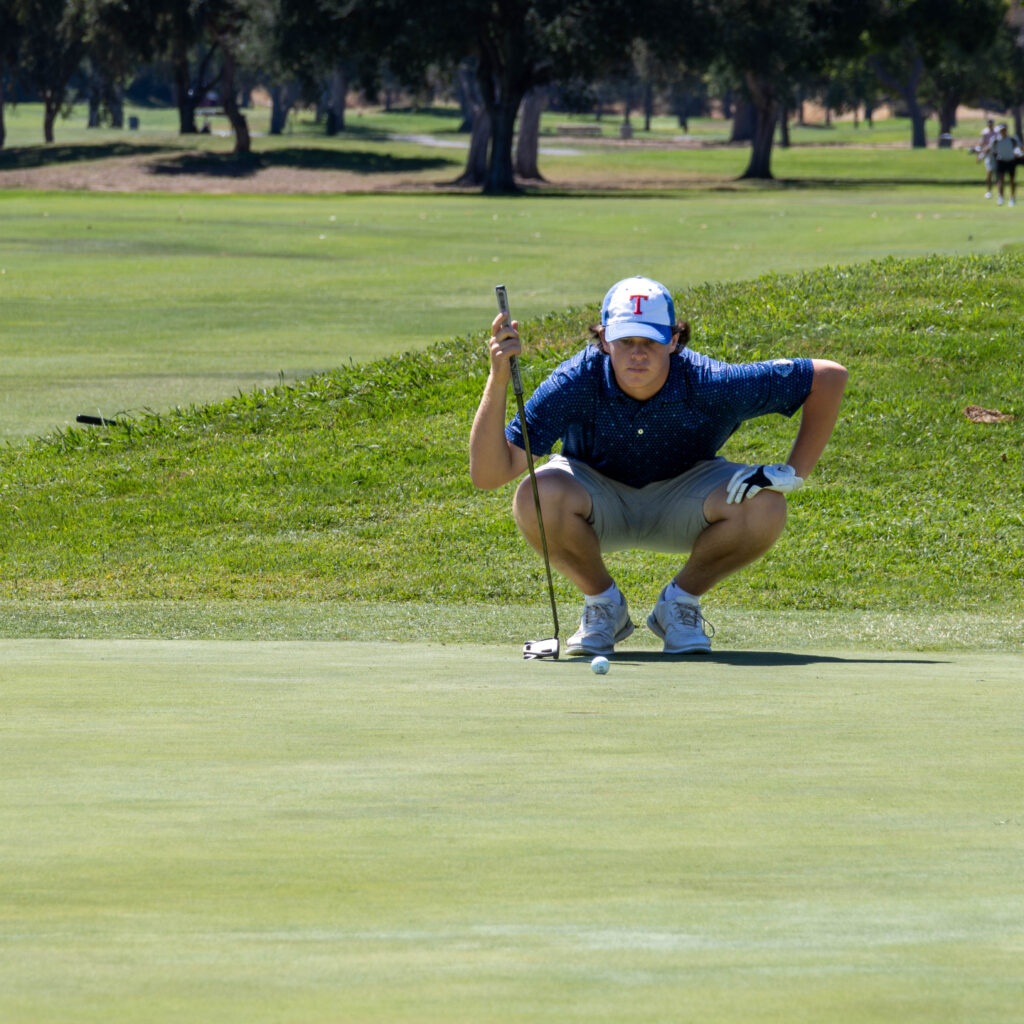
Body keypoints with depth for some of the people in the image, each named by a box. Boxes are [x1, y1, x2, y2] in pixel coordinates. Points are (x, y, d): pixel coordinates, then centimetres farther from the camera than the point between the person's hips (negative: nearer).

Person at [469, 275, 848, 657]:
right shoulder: (576, 383, -30)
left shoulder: (708, 385, -30)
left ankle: (680, 600, -1)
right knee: (537, 497, -35)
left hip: (682, 503, 0)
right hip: (598, 498, 0)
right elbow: (488, 474, -35)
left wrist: (793, 472, -25)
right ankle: (602, 603, -4)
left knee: (764, 507, -31)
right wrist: (497, 381, -48)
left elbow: (829, 376, -20)